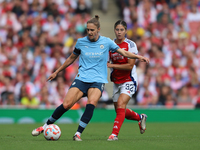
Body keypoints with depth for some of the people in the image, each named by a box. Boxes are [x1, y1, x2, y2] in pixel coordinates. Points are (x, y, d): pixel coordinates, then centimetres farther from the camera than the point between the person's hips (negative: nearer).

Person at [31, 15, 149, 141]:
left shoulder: (106, 42, 2)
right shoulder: (81, 42, 5)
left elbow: (124, 53, 8)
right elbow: (71, 58, 20)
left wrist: (139, 57, -7)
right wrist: (56, 72, 25)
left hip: (98, 80, -1)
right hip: (82, 78, 1)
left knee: (91, 103, -30)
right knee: (66, 105, -15)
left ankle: (78, 134, -25)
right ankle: (46, 126, 5)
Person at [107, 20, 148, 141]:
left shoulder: (131, 45, -12)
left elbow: (130, 65, -18)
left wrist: (111, 65, -19)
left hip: (129, 81, -6)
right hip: (116, 82, 6)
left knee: (120, 104, -23)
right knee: (119, 110, 12)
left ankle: (114, 134, -22)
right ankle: (140, 118, 39)